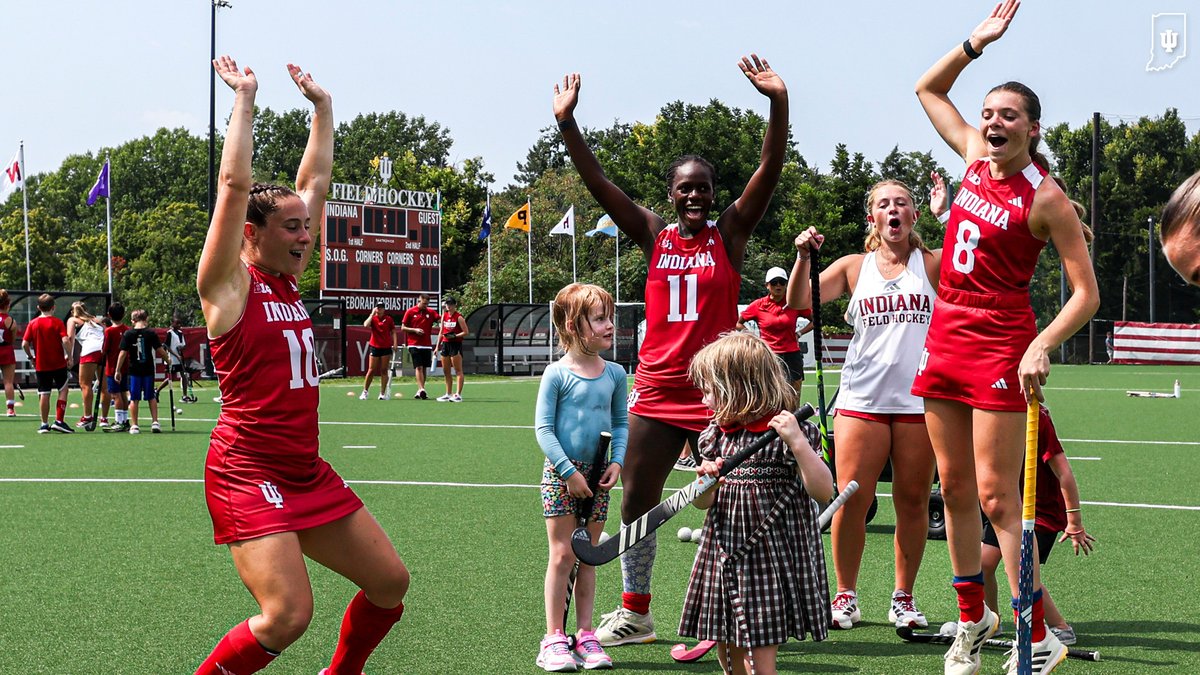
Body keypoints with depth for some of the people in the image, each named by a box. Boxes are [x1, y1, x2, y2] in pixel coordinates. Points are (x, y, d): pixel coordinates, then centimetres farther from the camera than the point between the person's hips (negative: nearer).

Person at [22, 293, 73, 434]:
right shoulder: (57, 322, -7)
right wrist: (69, 356, -8)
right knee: (63, 390, 9)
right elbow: (65, 340, -19)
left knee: (44, 394, 6)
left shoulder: (33, 323, 1)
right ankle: (59, 421, 1)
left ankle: (44, 424, 9)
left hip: (41, 365, 3)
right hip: (58, 363, -3)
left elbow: (25, 344, -4)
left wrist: (31, 357, 9)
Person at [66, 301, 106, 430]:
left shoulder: (72, 320, 18)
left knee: (85, 384, 1)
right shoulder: (96, 320, 30)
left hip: (90, 349, -4)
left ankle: (87, 417, -5)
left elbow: (70, 337, 2)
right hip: (105, 349, 4)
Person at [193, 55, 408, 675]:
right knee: (287, 615, -21)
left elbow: (315, 181, 17)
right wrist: (244, 98, -11)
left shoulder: (288, 277, 11)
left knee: (390, 582, 9)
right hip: (247, 474, -8)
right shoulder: (229, 285, -7)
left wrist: (322, 106, 18)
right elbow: (235, 185, -15)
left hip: (307, 472, 8)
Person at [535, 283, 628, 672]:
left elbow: (621, 422, 12)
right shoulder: (558, 374, -10)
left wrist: (617, 462, -4)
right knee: (562, 554, -2)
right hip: (561, 474, -4)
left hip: (597, 476, 4)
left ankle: (585, 635, 16)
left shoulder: (614, 374, 4)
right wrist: (569, 471, -15)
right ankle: (554, 638, 4)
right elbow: (543, 428, -10)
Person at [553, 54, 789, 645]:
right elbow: (599, 184, 2)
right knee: (636, 503, 9)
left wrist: (779, 103, -23)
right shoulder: (654, 236, 7)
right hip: (656, 391, 3)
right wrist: (567, 123, -7)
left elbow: (770, 170, -10)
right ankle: (634, 614, 23)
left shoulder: (730, 234, 1)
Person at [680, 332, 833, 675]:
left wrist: (797, 441, -26)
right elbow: (703, 502, 13)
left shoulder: (785, 434, -11)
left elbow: (824, 492, -17)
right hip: (724, 553, 7)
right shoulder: (717, 435, 8)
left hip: (771, 555, -7)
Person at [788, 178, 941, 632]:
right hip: (862, 400, 0)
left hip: (919, 402, 0)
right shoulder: (854, 267, 11)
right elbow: (798, 302, 4)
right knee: (851, 499, -3)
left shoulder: (934, 263, 7)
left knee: (912, 501, 3)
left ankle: (903, 598, 17)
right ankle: (845, 597, 11)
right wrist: (803, 257, -12)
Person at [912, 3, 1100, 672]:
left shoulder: (1045, 197, -11)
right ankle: (973, 617, 23)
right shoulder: (975, 157, 8)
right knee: (955, 490, 10)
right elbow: (929, 89, 22)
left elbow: (1087, 294, -11)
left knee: (996, 496, -9)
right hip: (946, 337, 7)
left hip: (1001, 349, -6)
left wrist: (1042, 348, -23)